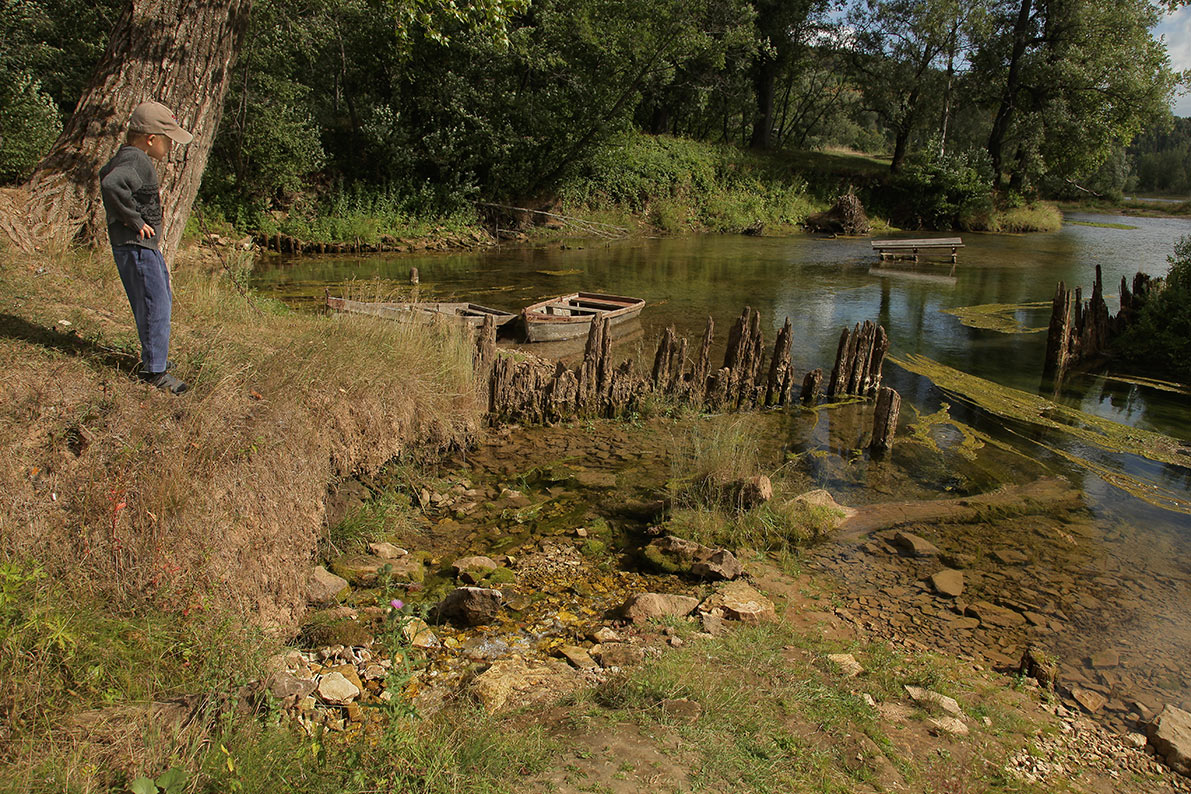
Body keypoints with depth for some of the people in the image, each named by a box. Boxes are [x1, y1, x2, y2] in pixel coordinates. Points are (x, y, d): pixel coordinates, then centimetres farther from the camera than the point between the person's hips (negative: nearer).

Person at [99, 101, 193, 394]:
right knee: (155, 306, -7)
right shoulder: (136, 161, -20)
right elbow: (111, 184, -39)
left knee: (164, 299, 21)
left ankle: (155, 356, 35)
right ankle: (153, 370, 1)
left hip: (147, 245, 11)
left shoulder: (126, 156, 12)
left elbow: (105, 173, 32)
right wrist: (135, 220, -29)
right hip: (135, 246, -11)